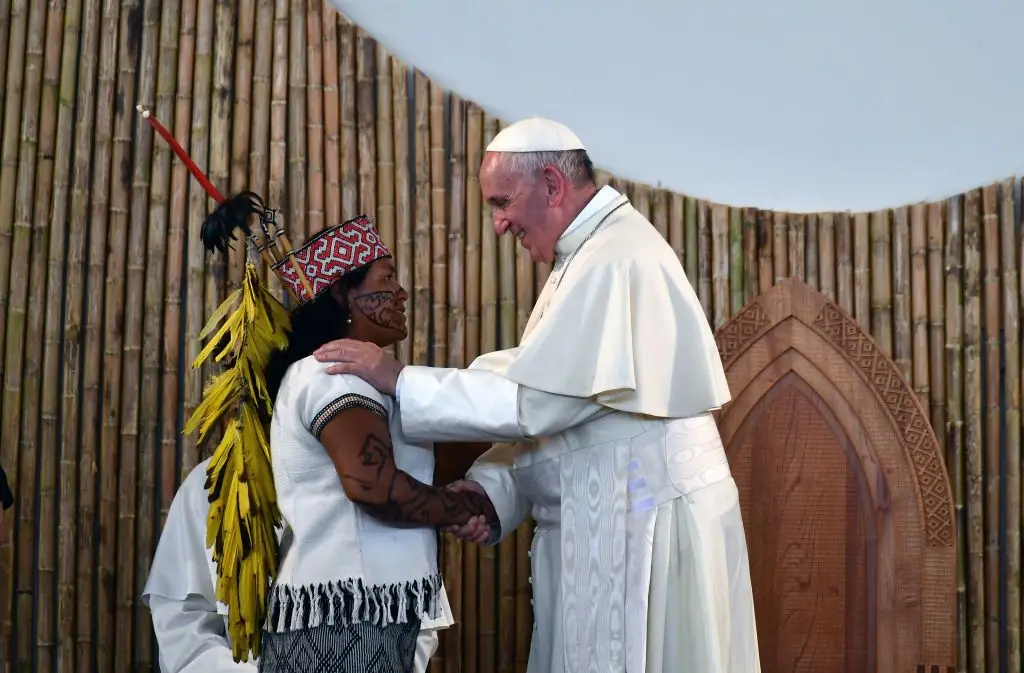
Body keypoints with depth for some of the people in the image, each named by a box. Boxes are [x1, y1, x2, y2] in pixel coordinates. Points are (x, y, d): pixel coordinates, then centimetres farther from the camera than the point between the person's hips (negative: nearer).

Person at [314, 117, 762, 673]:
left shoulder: (615, 259, -19)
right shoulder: (592, 254, 15)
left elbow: (532, 399, -23)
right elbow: (548, 406, 12)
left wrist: (396, 378, -15)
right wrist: (491, 488, -2)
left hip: (643, 522, -9)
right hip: (614, 520, 9)